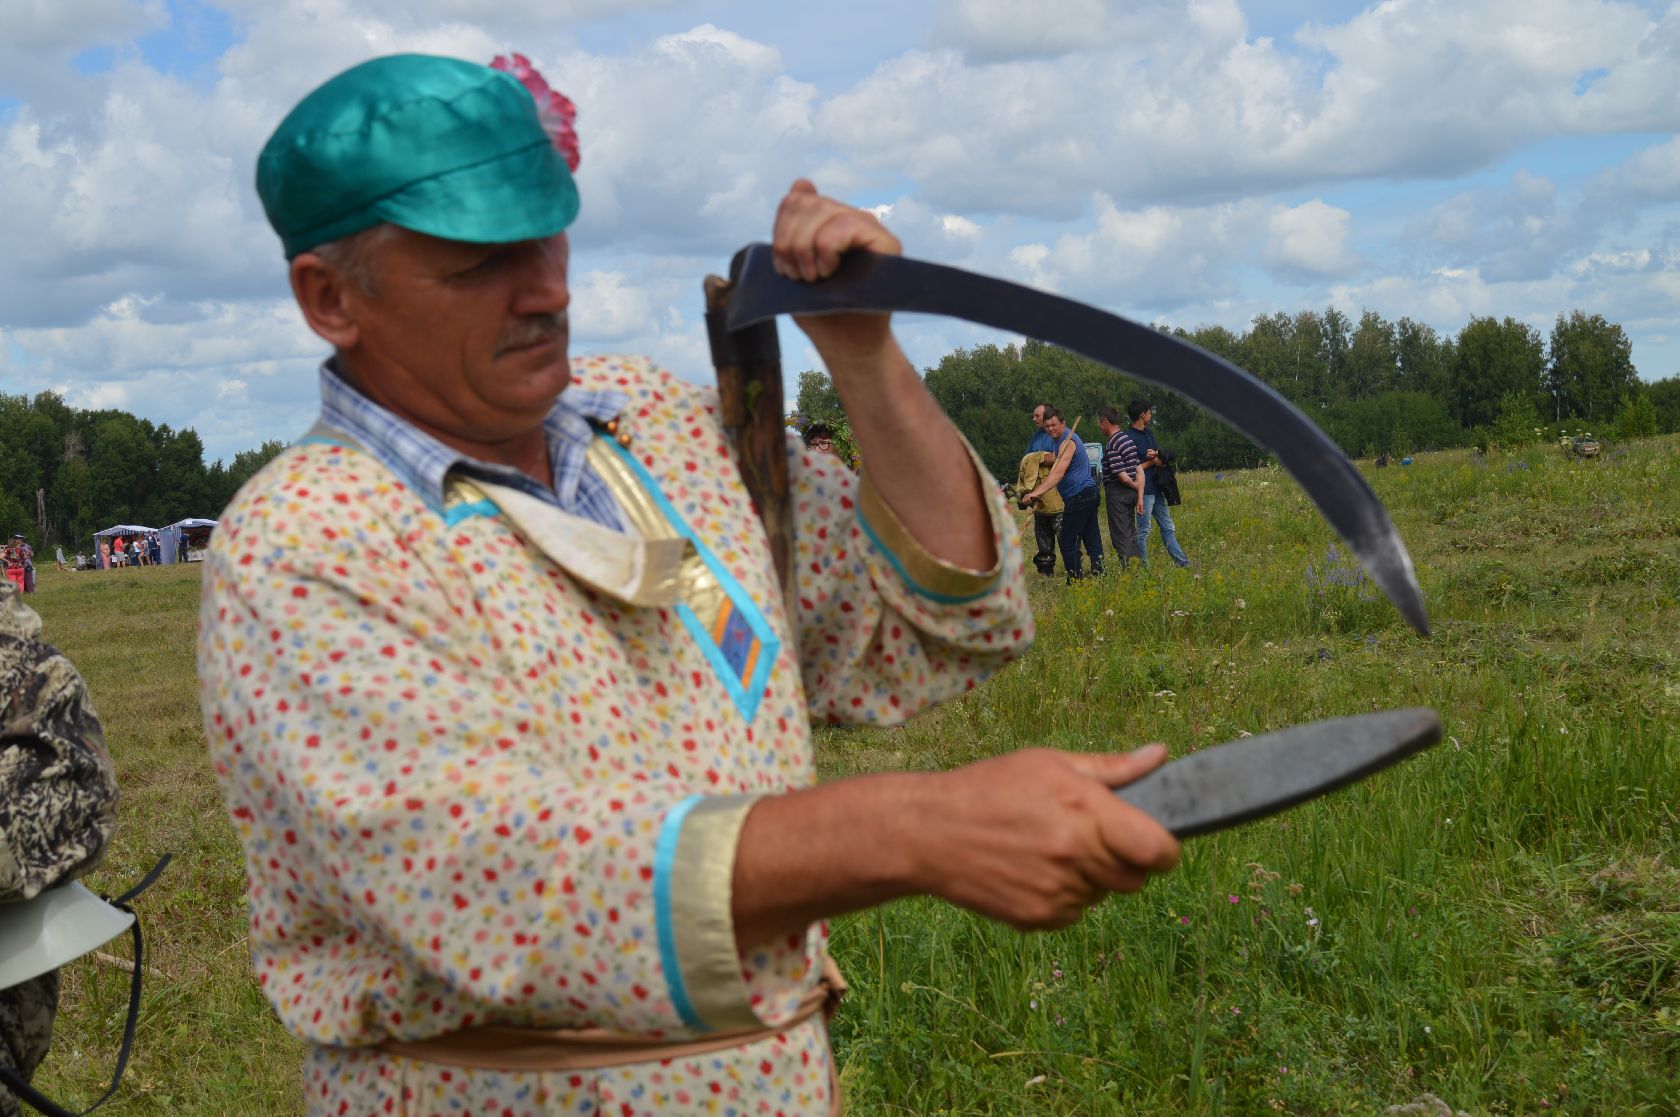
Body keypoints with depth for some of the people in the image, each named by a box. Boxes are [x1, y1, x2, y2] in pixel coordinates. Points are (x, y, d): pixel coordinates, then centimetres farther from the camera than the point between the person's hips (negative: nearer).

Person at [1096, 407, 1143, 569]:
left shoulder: (1111, 445, -17)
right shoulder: (1128, 440, 12)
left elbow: (1121, 475, -20)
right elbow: (1140, 471, 8)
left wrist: (1136, 488, -2)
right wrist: (1140, 496, 6)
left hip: (1117, 493, -9)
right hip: (1130, 494, 9)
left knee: (1120, 536, -5)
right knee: (1130, 533, 15)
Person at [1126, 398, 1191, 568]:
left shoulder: (1149, 433, 13)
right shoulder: (1129, 438, -14)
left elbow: (1162, 457, 14)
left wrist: (1155, 456, -9)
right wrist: (1152, 461, -11)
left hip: (1156, 489, 9)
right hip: (1143, 490, -9)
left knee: (1168, 528, 11)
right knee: (1143, 531, -2)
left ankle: (1182, 562, 15)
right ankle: (1143, 566, 5)